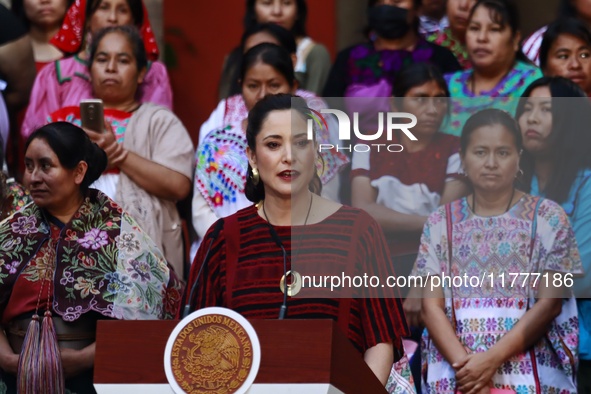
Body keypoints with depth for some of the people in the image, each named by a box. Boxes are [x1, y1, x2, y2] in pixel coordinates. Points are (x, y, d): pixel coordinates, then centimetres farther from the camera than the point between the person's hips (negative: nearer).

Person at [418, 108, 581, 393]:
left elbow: (550, 303, -1)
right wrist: (465, 364, -12)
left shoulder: (549, 218, 6)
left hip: (529, 369, -1)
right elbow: (432, 307, 4)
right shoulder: (440, 223, 11)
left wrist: (492, 359, -13)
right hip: (454, 367, 1)